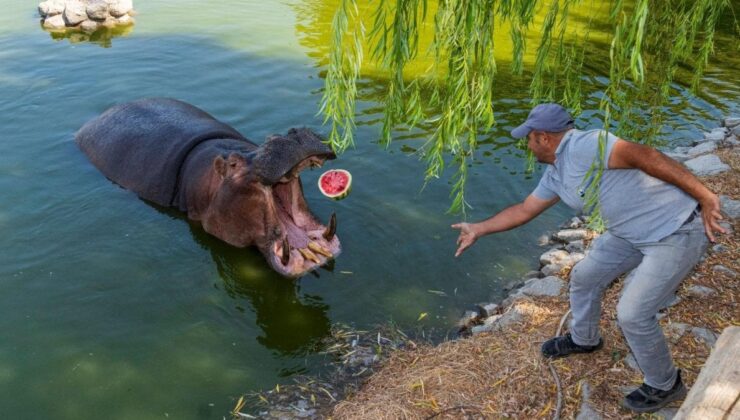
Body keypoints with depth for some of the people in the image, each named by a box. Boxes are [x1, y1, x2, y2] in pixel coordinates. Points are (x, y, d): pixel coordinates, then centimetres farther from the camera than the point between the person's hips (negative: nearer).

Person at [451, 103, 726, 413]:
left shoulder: (583, 145, -24)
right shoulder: (555, 175, 7)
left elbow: (644, 155, -29)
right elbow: (523, 211, 17)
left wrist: (704, 195, -28)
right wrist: (478, 229, 22)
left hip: (678, 231, -9)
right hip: (634, 233, 9)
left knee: (632, 314, -7)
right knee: (585, 277, 18)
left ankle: (664, 385, 20)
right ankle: (583, 339, 45)